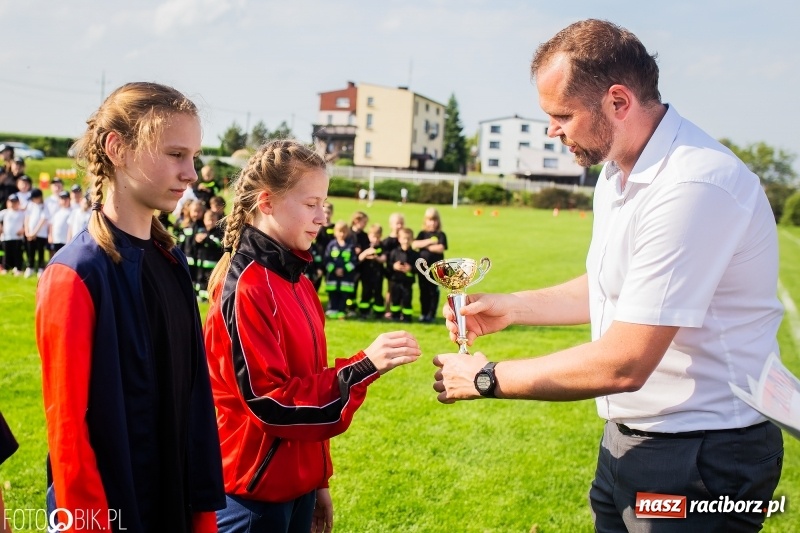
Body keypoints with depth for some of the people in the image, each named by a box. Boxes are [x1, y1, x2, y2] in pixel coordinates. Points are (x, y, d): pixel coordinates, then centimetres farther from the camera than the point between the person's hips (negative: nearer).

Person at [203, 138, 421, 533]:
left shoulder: (295, 279, 7)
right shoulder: (245, 288, -19)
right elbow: (270, 401, -22)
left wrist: (317, 481, 14)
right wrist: (364, 366, -27)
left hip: (295, 483, 8)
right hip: (255, 491, -8)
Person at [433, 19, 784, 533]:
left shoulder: (693, 186, -27)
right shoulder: (619, 172, 6)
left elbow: (623, 364, -27)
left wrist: (486, 378, -16)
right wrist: (511, 307, 8)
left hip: (700, 458, -8)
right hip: (628, 439, 9)